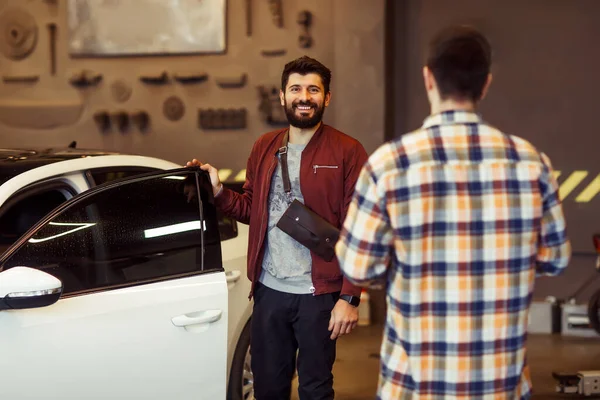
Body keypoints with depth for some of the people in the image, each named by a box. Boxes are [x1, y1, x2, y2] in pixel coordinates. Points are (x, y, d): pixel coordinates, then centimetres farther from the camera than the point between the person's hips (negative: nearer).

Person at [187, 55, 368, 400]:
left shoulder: (347, 152, -8)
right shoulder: (264, 148, 8)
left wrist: (349, 298, -14)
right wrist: (219, 191, -3)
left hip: (318, 296, -4)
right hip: (269, 291, 5)